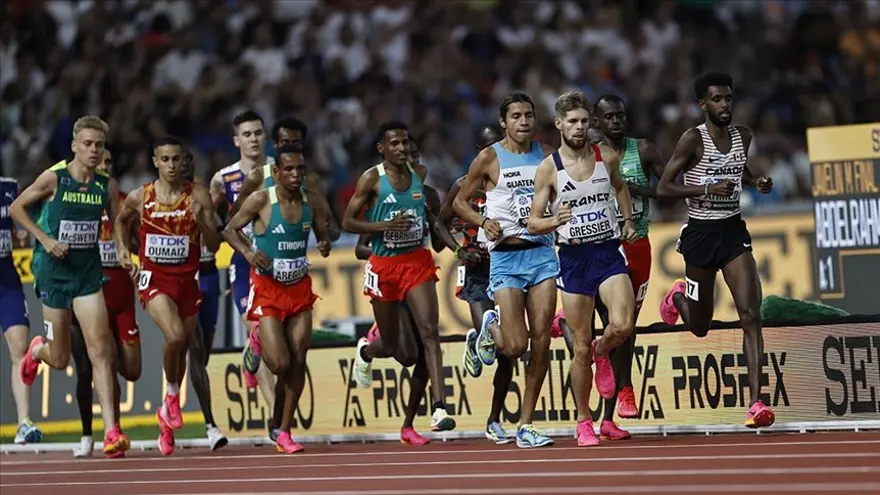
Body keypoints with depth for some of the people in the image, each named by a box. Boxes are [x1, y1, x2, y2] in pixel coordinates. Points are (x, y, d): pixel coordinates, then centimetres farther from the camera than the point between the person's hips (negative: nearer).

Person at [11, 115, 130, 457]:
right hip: (55, 268, -2)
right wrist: (45, 239, -11)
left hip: (88, 270, 2)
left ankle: (111, 430, -15)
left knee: (100, 349, -12)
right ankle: (37, 350, 47)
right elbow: (16, 208, 0)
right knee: (60, 359, 7)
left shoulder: (107, 185, 0)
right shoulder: (53, 178, -9)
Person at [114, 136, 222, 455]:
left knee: (183, 347, 11)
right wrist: (123, 249, 6)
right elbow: (121, 220, 22)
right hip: (154, 277, -2)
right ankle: (172, 395, -1)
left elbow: (214, 246, -2)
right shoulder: (140, 197, -1)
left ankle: (167, 417, 30)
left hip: (187, 279, 2)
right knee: (175, 336, -26)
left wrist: (201, 221, -19)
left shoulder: (198, 196, -2)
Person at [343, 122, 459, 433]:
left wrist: (453, 244, 7)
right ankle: (365, 352, 48)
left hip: (418, 260, 2)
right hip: (384, 265, -2)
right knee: (391, 346, 10)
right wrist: (385, 226, -21)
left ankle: (438, 407, -21)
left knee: (430, 331, -15)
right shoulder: (371, 179, -7)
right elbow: (348, 222, -7)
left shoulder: (420, 174, 6)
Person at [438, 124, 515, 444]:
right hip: (478, 271, -3)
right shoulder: (465, 187, -1)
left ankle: (495, 420, 17)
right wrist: (459, 251, -9)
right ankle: (473, 344, 16)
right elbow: (442, 223, 7)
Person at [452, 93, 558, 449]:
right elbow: (460, 202, 6)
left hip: (542, 252, 3)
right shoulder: (489, 159, -1)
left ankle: (526, 425, 4)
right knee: (515, 346, -11)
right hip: (506, 256, -3)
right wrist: (484, 222, -11)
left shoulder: (547, 155, 9)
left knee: (541, 340, -4)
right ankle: (491, 327, 27)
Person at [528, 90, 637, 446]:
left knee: (622, 326, -22)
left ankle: (602, 353, 16)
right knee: (580, 347, 1)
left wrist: (628, 220, 15)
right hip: (574, 257, -2)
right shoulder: (548, 168, -4)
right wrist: (555, 221, -23)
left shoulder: (605, 156, 3)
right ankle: (583, 422, 16)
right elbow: (533, 223, -3)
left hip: (609, 252, 2)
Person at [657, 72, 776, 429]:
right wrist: (707, 188, -24)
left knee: (750, 314, -13)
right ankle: (678, 297, 49)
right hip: (701, 233, -3)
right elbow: (663, 188, -13)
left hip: (733, 231, 3)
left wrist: (755, 182, 5)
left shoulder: (743, 136, 5)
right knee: (700, 326, 11)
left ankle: (755, 402, -16)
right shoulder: (693, 139, -12)